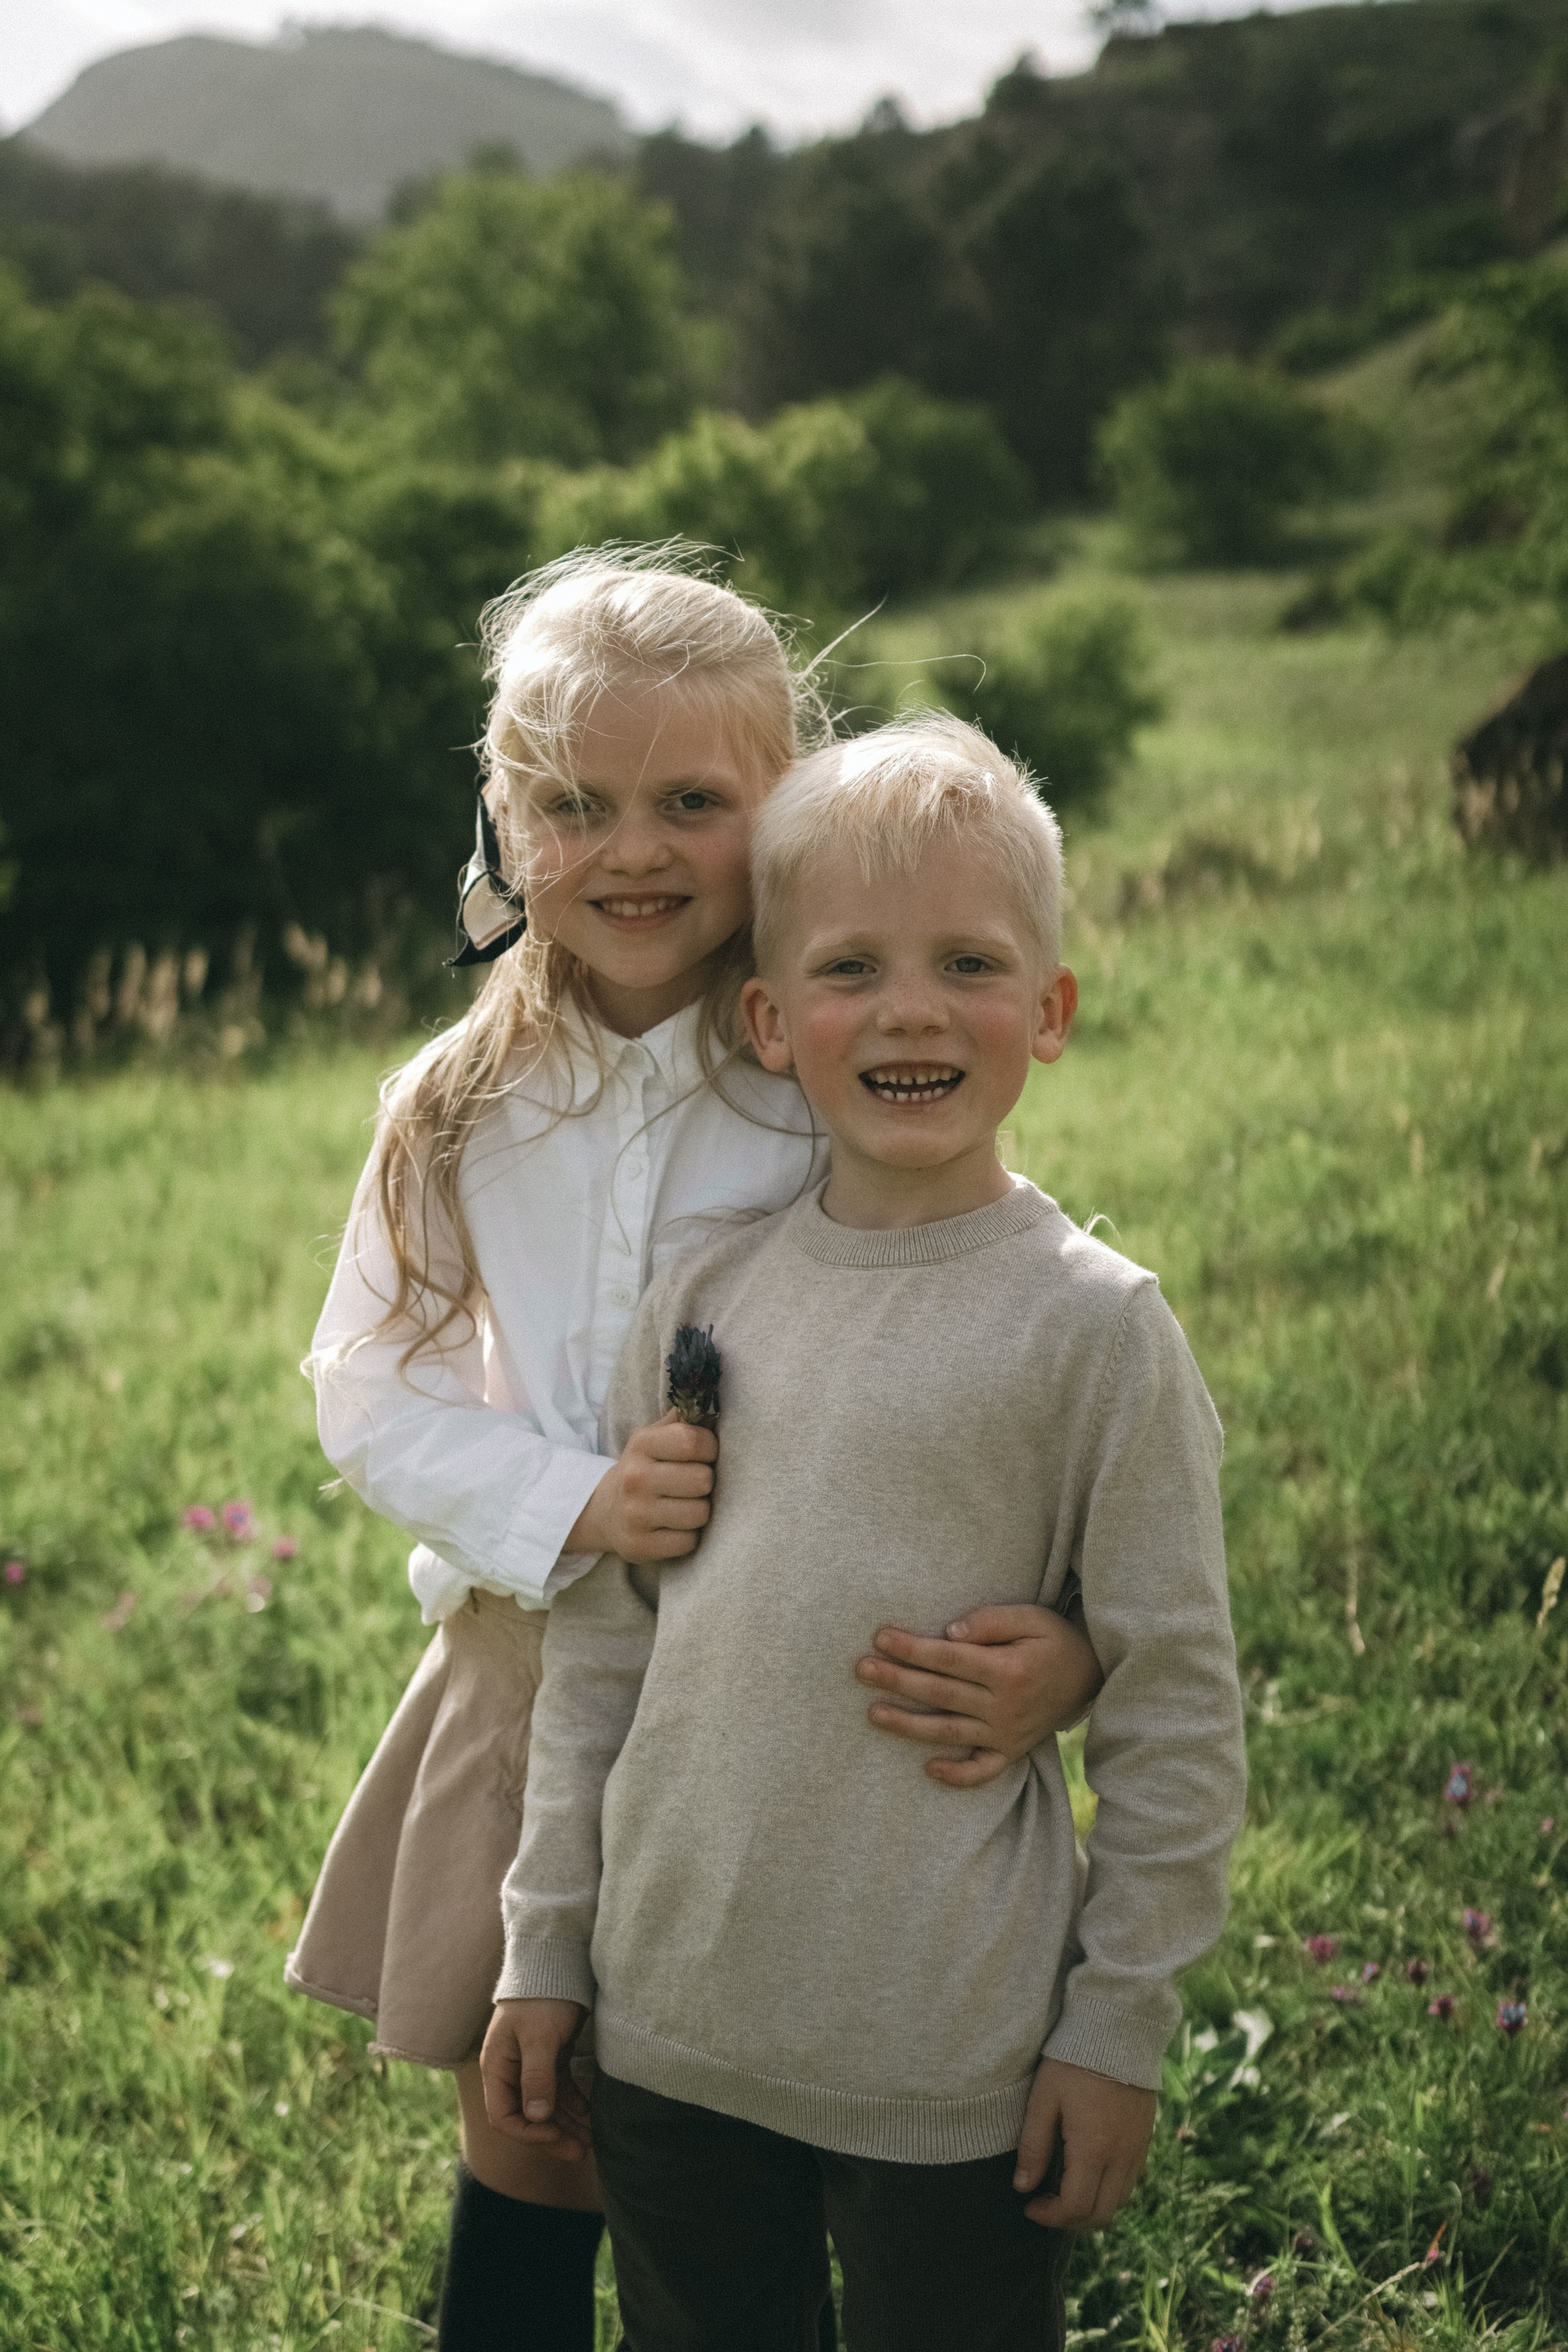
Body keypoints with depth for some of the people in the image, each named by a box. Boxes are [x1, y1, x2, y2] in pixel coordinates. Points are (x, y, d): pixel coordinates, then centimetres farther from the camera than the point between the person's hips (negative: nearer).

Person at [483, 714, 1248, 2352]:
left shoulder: (1091, 1326, -10)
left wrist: (1119, 2027, -5)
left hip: (954, 2069, -4)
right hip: (672, 2033, 4)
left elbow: (1175, 1710, -7)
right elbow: (600, 1647, 7)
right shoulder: (701, 1296, 1)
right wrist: (545, 1950, 8)